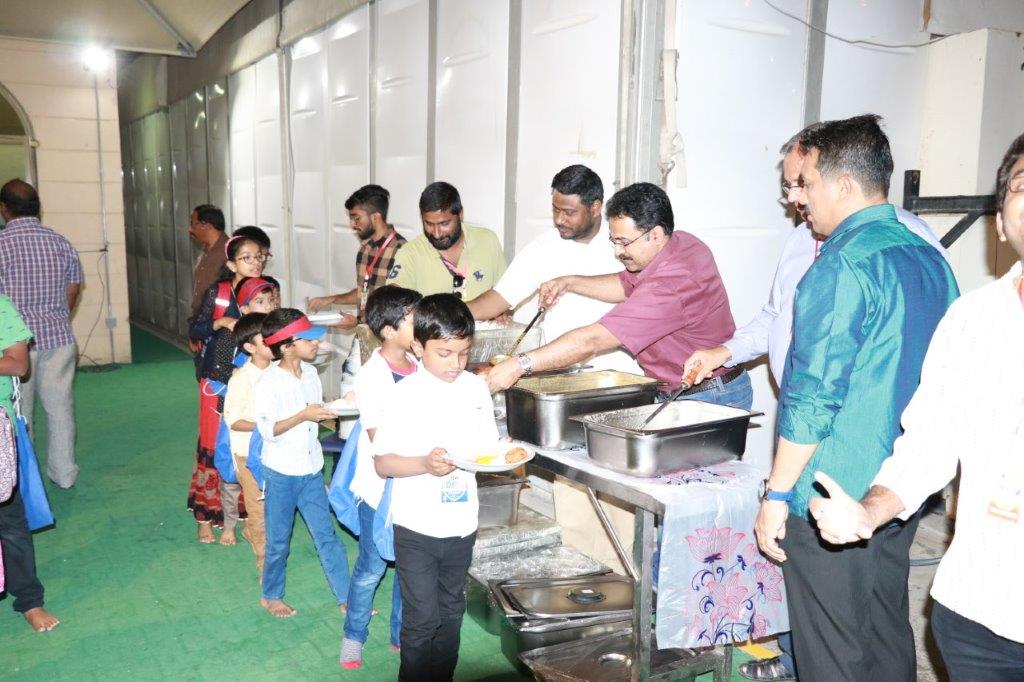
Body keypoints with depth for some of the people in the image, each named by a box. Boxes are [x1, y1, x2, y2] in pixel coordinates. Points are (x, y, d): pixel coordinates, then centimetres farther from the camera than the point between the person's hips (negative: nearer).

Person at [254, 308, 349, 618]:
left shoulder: (310, 373, 0)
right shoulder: (267, 383, -18)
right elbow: (268, 431, -19)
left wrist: (330, 410, -4)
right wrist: (303, 416, -28)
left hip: (312, 470, 5)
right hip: (282, 473, -5)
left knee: (326, 535, 11)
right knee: (279, 541, 12)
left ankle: (346, 597, 19)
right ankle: (271, 596, 34)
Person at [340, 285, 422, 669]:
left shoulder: (417, 364, -2)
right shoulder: (372, 377, -20)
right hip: (381, 488, -5)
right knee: (372, 568, 11)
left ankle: (401, 634, 36)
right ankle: (354, 636, 33)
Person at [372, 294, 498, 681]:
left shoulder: (476, 388, 0)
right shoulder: (406, 394, -13)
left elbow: (486, 447, 8)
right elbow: (382, 463, -11)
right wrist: (424, 463, -27)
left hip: (461, 524, 5)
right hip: (416, 528, -4)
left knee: (451, 611, 20)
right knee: (422, 618, 4)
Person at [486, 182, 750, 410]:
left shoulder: (670, 286, -30)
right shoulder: (681, 242, 1)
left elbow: (592, 341, -31)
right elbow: (628, 285, 18)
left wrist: (520, 364, -28)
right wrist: (570, 283, 6)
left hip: (710, 400, -9)